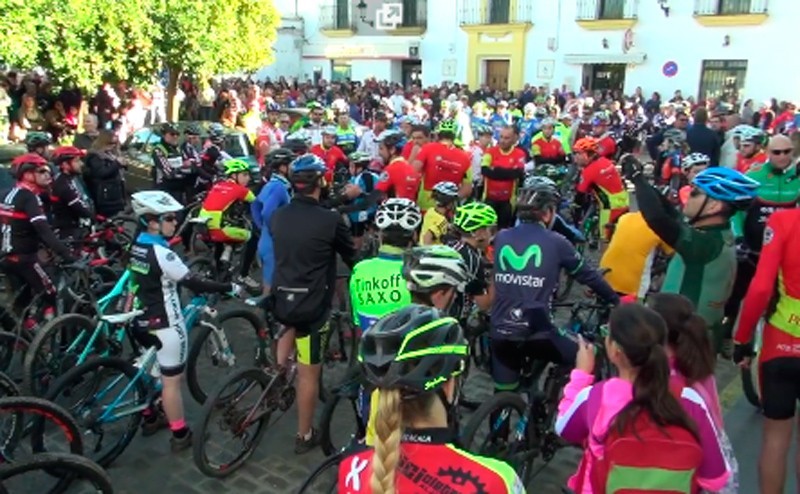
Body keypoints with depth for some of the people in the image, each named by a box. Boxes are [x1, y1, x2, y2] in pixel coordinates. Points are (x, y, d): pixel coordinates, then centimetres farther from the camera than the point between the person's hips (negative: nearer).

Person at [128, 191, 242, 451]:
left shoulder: (138, 246, 2)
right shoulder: (161, 253, -26)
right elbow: (193, 283, -25)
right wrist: (230, 288, -17)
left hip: (143, 320, 9)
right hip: (165, 325, -9)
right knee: (171, 381, 4)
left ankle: (150, 418, 44)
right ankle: (181, 435, 18)